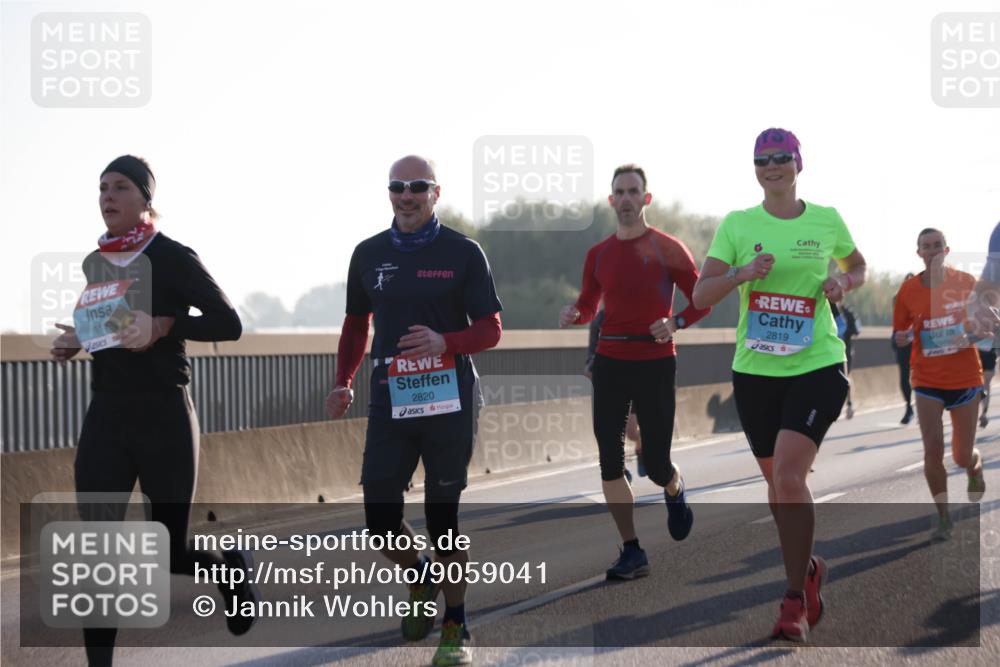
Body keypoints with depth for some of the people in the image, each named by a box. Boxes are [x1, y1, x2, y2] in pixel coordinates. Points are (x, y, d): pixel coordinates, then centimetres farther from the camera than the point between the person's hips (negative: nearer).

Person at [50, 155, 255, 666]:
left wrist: (165, 324, -24)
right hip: (105, 418, 5)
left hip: (163, 419, -5)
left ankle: (232, 568, 38)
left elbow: (229, 324, -11)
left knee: (169, 550, 4)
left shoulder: (171, 258, -8)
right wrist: (77, 342, 6)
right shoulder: (95, 263, 10)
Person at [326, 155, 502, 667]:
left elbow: (490, 329, -2)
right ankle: (420, 578, 33)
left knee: (443, 517, 1)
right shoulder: (369, 254, 8)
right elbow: (356, 323, 18)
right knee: (379, 518, 1)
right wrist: (343, 382, 4)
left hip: (450, 401, -3)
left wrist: (445, 342, -21)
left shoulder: (463, 253, -2)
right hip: (390, 403, 3)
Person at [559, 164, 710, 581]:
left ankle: (674, 491, 38)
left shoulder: (667, 249, -4)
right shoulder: (598, 254, 7)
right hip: (609, 362, 3)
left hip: (655, 363, -3)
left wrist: (676, 323, -18)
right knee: (610, 459, -3)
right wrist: (573, 314, -7)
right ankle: (632, 553, 4)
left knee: (655, 462, -1)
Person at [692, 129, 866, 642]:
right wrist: (741, 273, -20)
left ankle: (796, 600, -10)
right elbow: (700, 296, -2)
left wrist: (842, 282, -2)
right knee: (776, 480, 11)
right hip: (755, 369, 3)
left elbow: (857, 266, 21)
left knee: (788, 474, -18)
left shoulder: (827, 221, 3)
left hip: (817, 366, -2)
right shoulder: (737, 224, 3)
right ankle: (808, 568, 37)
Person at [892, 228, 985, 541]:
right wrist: (905, 335, -17)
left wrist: (972, 334, -14)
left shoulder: (965, 282, -3)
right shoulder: (908, 289, -2)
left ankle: (976, 468, 45)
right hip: (928, 380, 0)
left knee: (963, 457, 7)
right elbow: (898, 336, 6)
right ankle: (944, 518, 1)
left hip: (965, 378, 0)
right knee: (933, 450, -13)